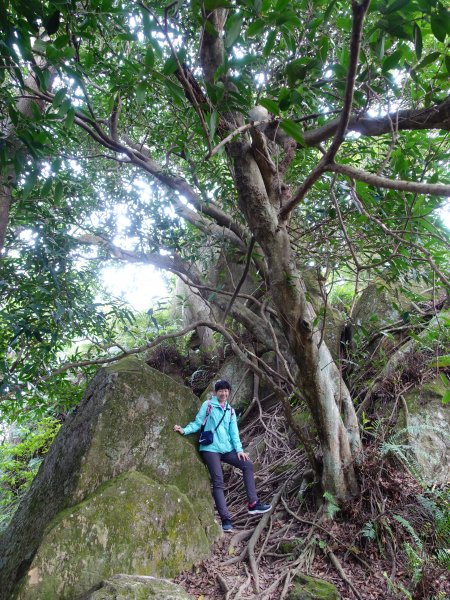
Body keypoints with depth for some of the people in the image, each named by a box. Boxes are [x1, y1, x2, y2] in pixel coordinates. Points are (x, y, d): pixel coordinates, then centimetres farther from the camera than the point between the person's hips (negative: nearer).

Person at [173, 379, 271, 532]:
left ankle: (253, 504, 1)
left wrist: (239, 449, -1)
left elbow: (234, 431, 10)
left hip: (227, 449, 5)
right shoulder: (207, 405, 0)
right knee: (218, 482, -9)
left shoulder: (230, 410, 14)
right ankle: (226, 519, -4)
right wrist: (184, 430, -17)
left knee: (247, 464, -5)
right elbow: (197, 423, -1)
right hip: (210, 449, -5)